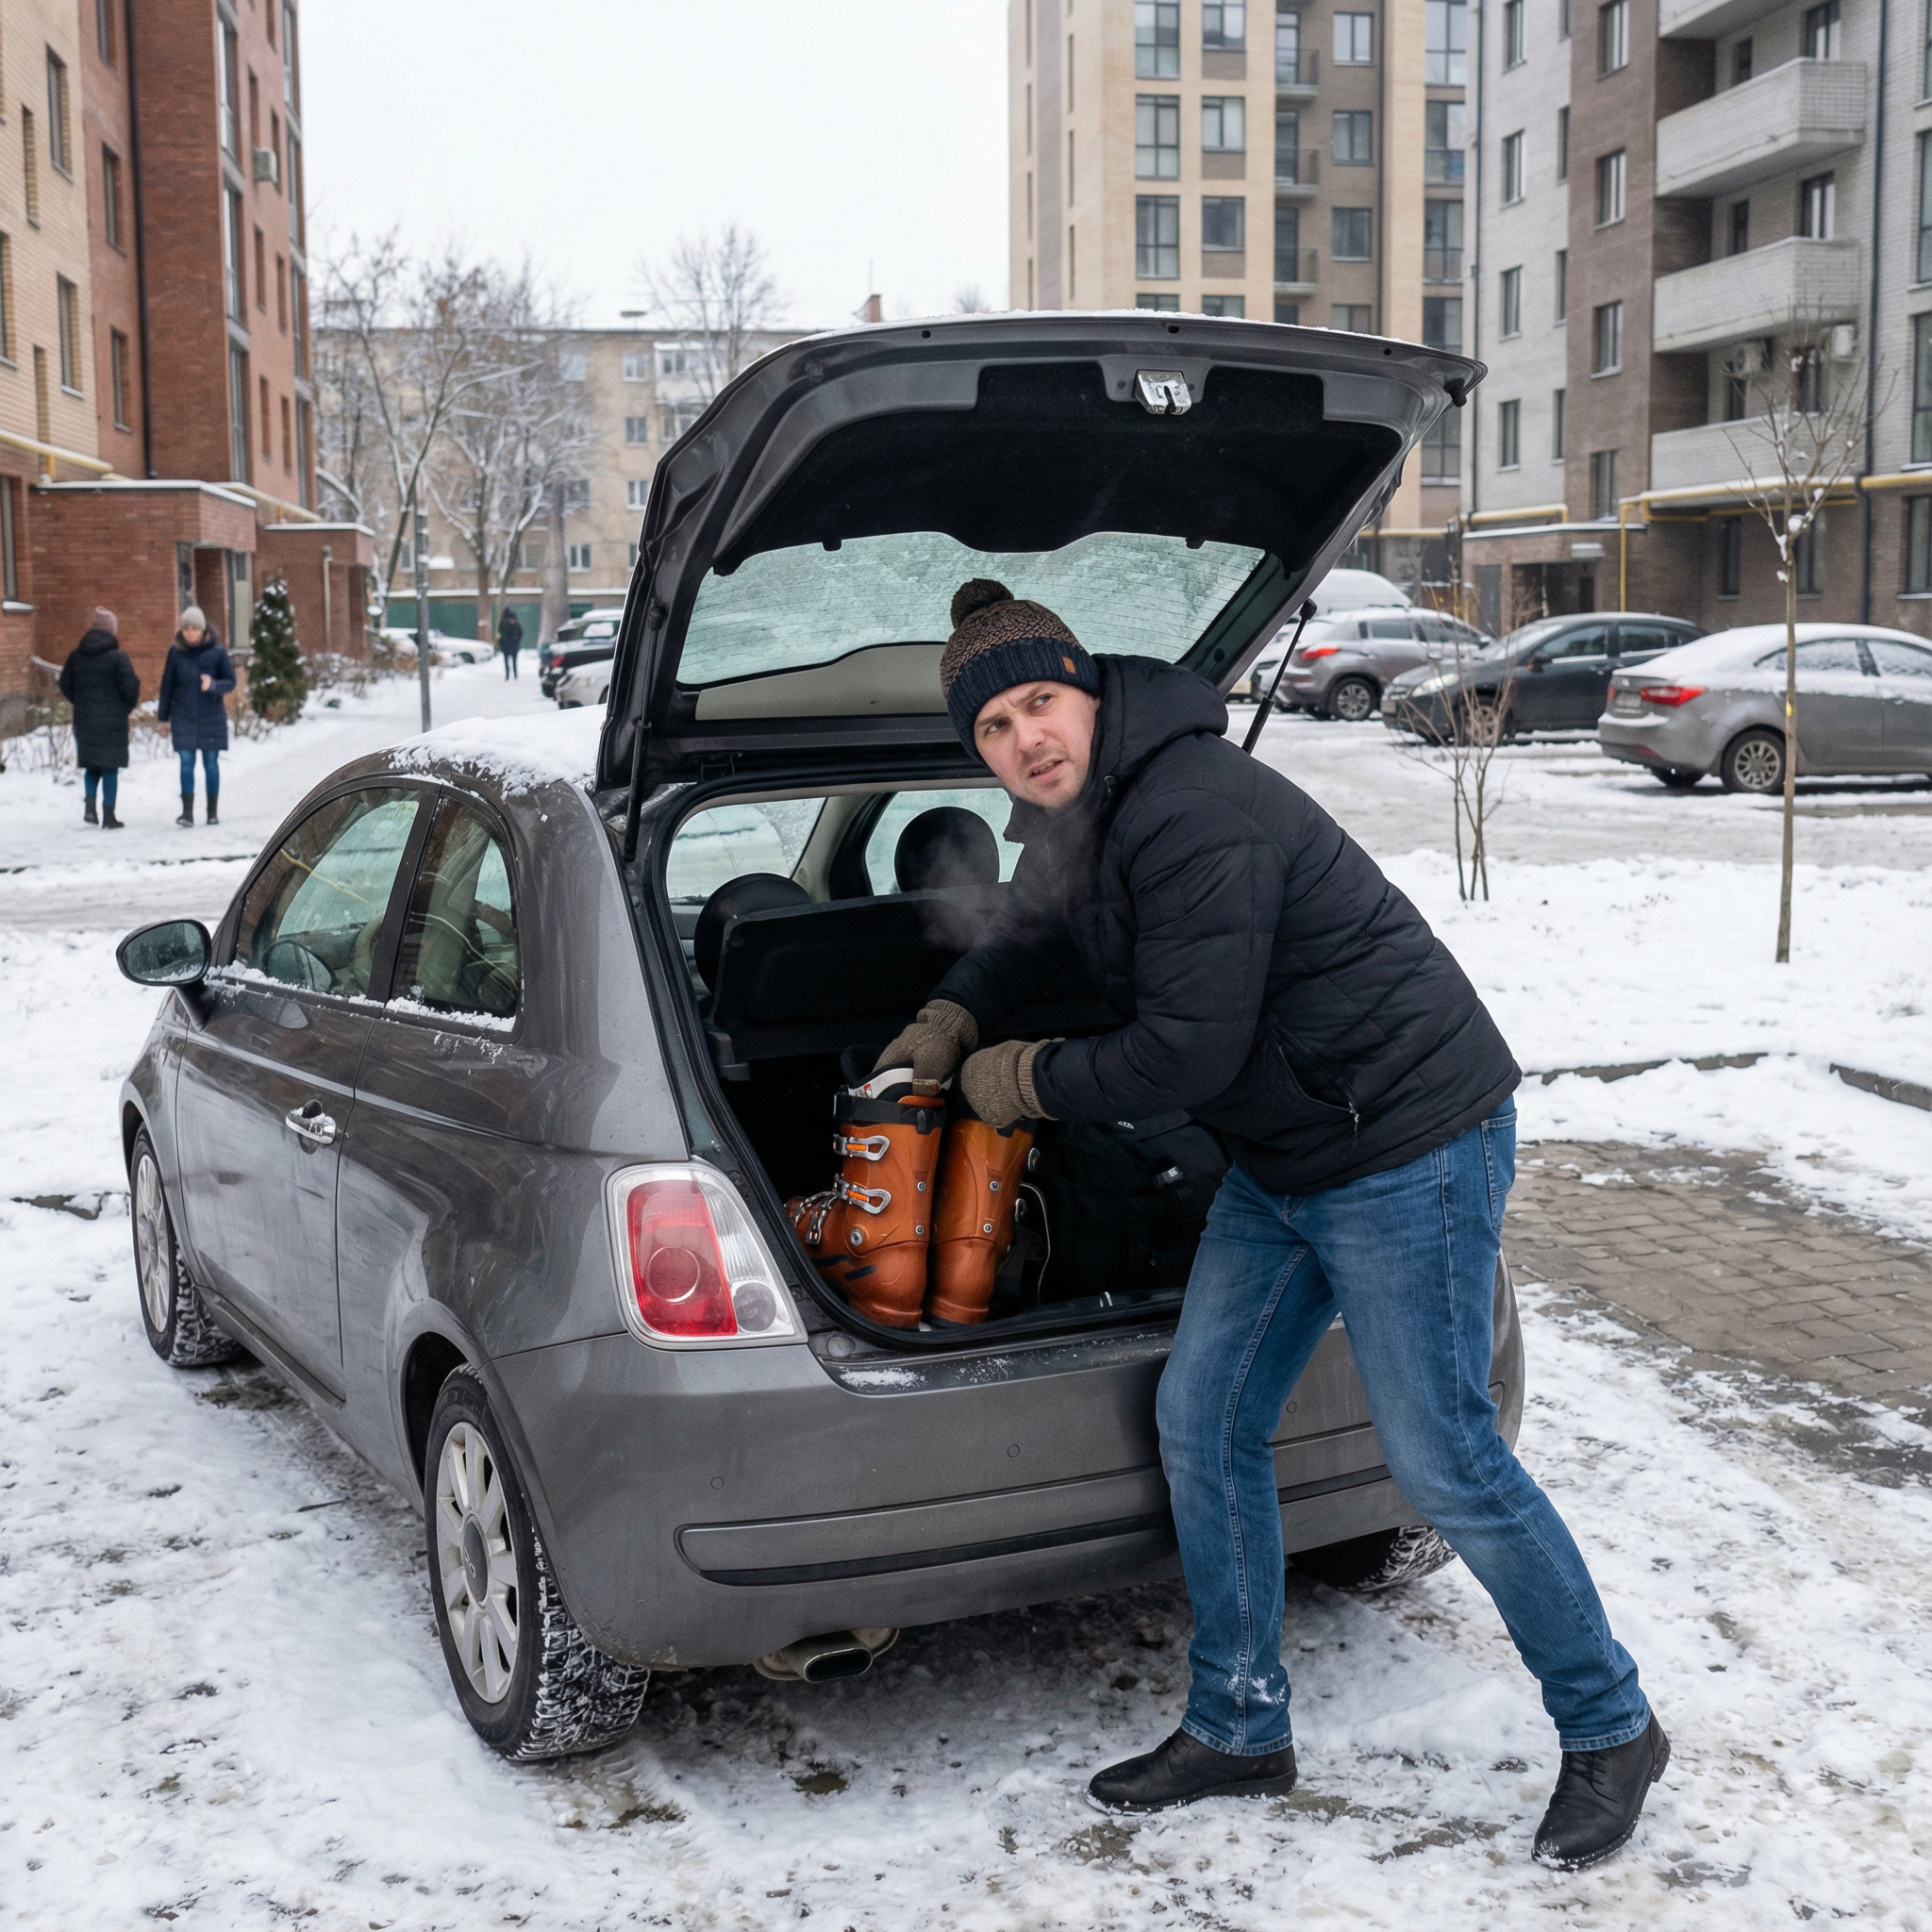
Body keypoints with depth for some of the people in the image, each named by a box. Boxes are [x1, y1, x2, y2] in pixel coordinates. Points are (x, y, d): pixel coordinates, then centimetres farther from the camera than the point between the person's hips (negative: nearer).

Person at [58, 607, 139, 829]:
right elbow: (130, 686, -15)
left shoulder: (75, 656, 4)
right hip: (112, 721, -4)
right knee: (111, 768, 3)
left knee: (92, 765, 19)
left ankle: (90, 806, 3)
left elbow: (65, 685, 8)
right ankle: (108, 816, 3)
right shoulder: (118, 657, -11)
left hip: (84, 719, 4)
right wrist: (128, 705, 4)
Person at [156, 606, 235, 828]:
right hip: (183, 718, 1)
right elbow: (167, 685, 7)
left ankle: (213, 812, 13)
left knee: (211, 763, 5)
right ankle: (187, 812, -6)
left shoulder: (216, 651, -4)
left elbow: (231, 682, 0)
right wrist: (163, 715, 9)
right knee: (186, 763, -5)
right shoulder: (176, 652, 1)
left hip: (211, 717, -1)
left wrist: (213, 684, -21)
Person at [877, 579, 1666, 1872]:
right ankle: (1240, 1729, 25)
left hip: (1411, 1153, -10)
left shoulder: (1196, 815, -25)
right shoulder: (1076, 819, 7)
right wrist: (952, 1022, 7)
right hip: (1281, 1165, 10)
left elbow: (1189, 1049, -26)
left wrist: (1030, 1082, -10)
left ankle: (1612, 1732, 19)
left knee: (1444, 1463, -2)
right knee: (1204, 1421, 10)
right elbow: (1033, 935, 27)